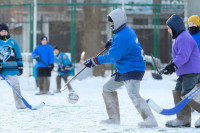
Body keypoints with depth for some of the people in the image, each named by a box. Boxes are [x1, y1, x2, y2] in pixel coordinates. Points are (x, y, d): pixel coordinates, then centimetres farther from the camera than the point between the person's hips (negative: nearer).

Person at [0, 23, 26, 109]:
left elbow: (18, 55, 14)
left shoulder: (12, 42, 10)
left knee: (16, 85, -3)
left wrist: (20, 67, 10)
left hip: (11, 68, 1)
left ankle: (19, 104, 4)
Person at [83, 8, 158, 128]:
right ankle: (114, 119, 19)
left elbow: (112, 57, -24)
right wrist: (111, 43, 12)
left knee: (134, 95, -24)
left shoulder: (122, 37, -23)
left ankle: (150, 120, -29)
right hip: (123, 70, 12)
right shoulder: (127, 30, 9)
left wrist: (95, 61, -16)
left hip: (132, 69, -12)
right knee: (108, 88, 17)